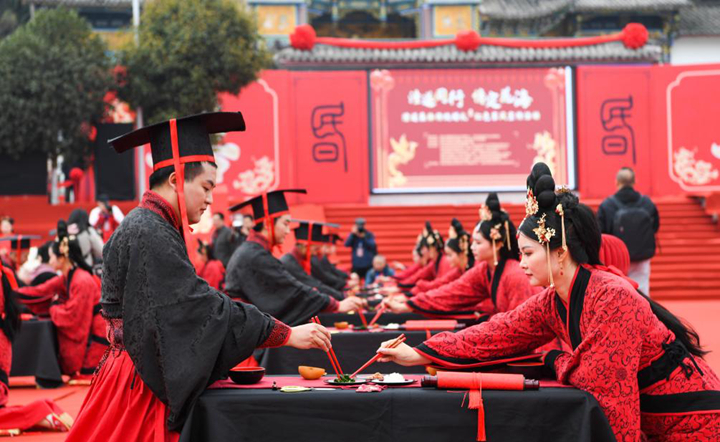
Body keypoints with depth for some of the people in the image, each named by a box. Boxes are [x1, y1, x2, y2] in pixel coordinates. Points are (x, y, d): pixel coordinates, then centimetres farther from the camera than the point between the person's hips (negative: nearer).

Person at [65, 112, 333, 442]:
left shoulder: (149, 228, 13)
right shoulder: (148, 234, -18)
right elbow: (201, 307, -22)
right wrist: (286, 334, -19)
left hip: (142, 375, 10)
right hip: (139, 389, -10)